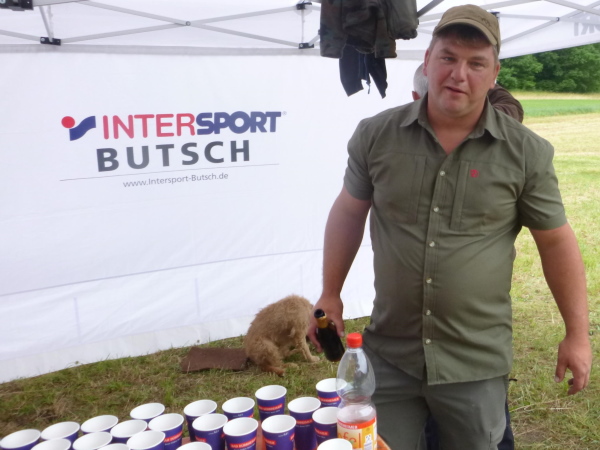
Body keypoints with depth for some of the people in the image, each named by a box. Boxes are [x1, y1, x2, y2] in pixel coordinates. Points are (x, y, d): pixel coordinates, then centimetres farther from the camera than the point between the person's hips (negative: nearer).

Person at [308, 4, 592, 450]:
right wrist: (331, 295, 8)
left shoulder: (526, 152, -8)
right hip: (389, 355, 1)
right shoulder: (376, 135, -5)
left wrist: (577, 333, 3)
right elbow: (348, 213, 6)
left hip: (477, 362, -1)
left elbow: (556, 241, 1)